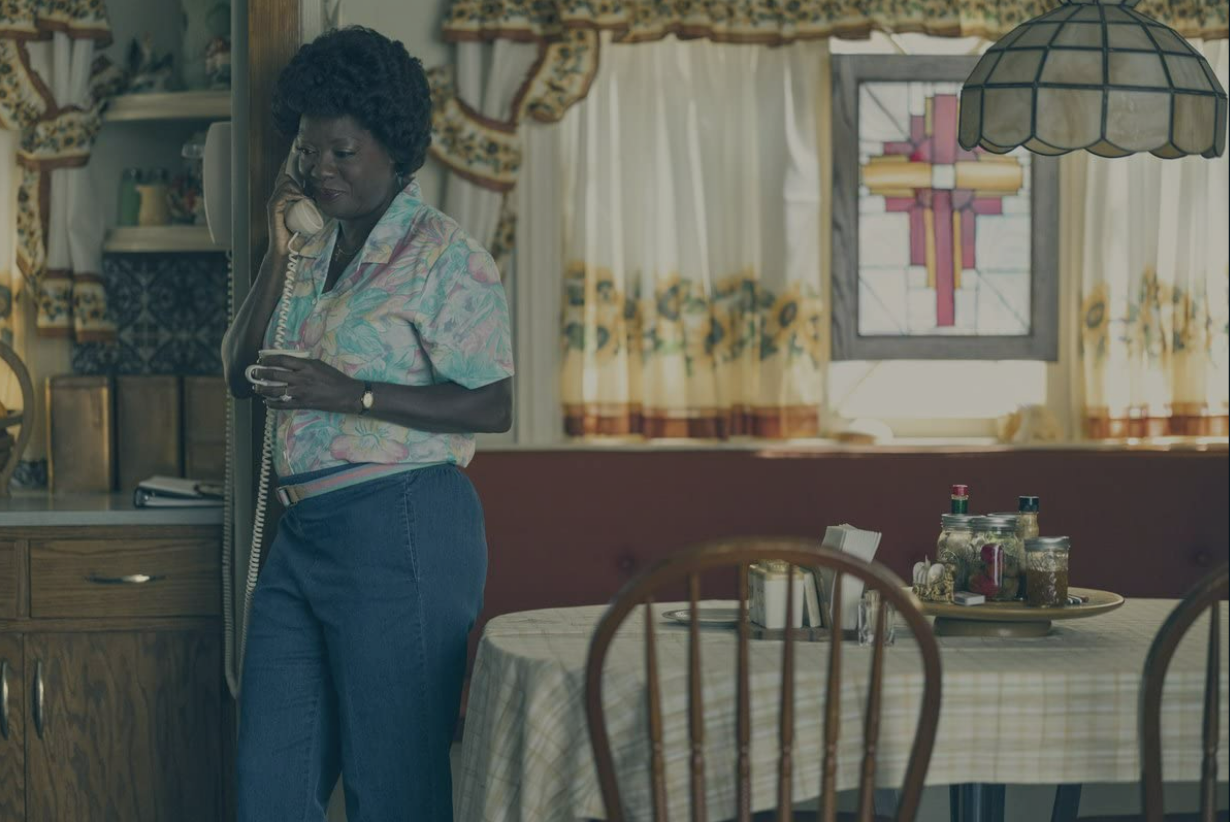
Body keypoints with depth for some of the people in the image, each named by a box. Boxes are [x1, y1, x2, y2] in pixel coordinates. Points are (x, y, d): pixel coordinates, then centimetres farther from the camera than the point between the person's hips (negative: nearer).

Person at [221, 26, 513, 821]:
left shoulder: (444, 254, -8)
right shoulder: (315, 256, 16)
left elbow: (496, 403, -15)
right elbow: (241, 374, 11)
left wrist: (351, 395, -20)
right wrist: (278, 255, 2)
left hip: (400, 531, -8)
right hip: (304, 531, 8)